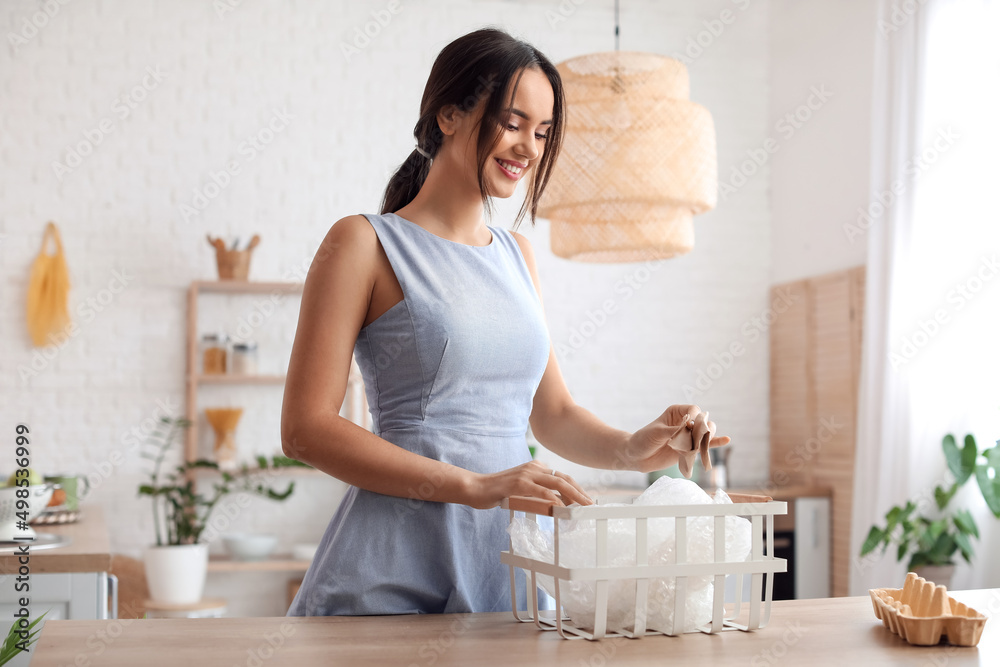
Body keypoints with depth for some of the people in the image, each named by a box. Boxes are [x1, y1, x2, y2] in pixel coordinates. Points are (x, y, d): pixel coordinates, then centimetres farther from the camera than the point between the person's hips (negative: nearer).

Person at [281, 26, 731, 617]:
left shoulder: (516, 254, 15)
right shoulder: (365, 243, -5)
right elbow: (306, 428, -12)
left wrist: (630, 449, -4)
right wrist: (475, 485, -20)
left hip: (510, 562, 6)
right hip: (395, 580, -5)